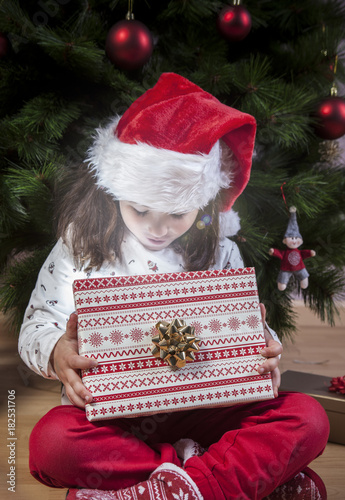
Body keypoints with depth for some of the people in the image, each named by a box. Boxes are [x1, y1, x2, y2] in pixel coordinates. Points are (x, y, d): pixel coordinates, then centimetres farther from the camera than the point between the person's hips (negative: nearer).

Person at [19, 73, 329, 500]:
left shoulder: (220, 254, 6)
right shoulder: (81, 246, 2)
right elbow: (36, 326, 1)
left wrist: (265, 350, -14)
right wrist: (57, 353, -24)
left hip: (202, 410, 1)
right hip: (111, 413, -1)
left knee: (308, 419, -19)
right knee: (51, 441, -35)